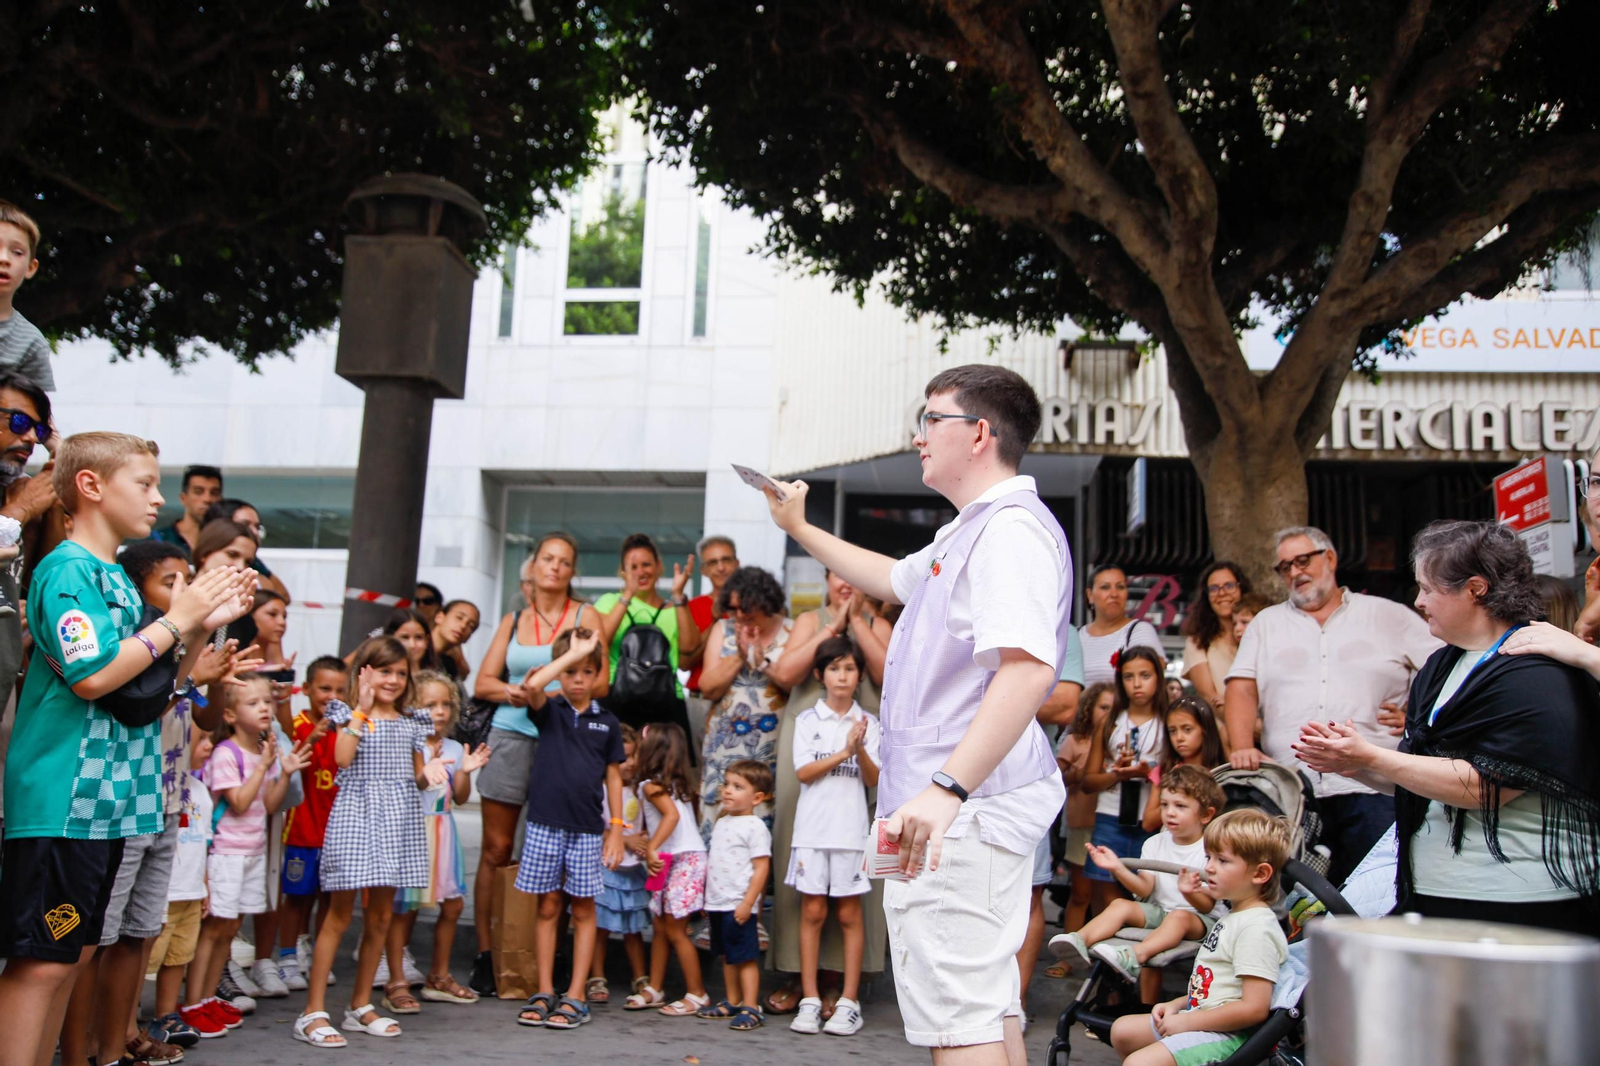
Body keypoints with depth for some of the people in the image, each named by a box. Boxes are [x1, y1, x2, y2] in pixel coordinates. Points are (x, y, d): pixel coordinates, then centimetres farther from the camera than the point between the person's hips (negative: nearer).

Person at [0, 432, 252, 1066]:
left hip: (110, 798, 9)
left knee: (73, 953, 13)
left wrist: (203, 627, 8)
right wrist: (176, 619, -12)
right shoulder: (68, 569, -10)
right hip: (61, 798, -9)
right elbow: (92, 675, -21)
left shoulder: (119, 580, 16)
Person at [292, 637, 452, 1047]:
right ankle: (313, 1012, 2)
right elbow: (342, 757, -18)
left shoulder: (412, 722, 13)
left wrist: (429, 773, -6)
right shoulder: (349, 713, 1)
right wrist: (362, 708, -15)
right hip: (356, 817, -5)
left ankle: (361, 1005, 22)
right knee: (339, 915, -4)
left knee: (379, 917, 10)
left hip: (397, 823, 5)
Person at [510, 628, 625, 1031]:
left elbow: (613, 777, 9)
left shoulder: (607, 722, 6)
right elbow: (531, 687, -21)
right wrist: (571, 652, -16)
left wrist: (616, 827, 4)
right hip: (545, 823, 0)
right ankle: (545, 993, 16)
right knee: (548, 907, 7)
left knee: (583, 909, 5)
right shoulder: (549, 710, 2)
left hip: (588, 828, 1)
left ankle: (576, 997, 11)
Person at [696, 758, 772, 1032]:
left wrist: (748, 902, -21)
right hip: (717, 903, 8)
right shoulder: (722, 822, 13)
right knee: (727, 956, 17)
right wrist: (705, 895, 20)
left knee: (746, 957, -3)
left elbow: (761, 868, -17)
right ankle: (732, 1002, 28)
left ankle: (751, 1008, 2)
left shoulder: (755, 827, -13)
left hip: (738, 906, -8)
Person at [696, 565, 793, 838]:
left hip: (773, 745, -2)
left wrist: (762, 658, -14)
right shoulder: (723, 629, 8)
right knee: (718, 820, -1)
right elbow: (708, 688, 0)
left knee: (766, 821, -5)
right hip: (725, 743, 2)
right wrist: (740, 655, -10)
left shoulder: (791, 631, 2)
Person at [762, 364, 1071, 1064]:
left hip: (965, 806, -11)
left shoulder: (1013, 526, -16)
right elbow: (894, 579, 39)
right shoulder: (969, 531, 20)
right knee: (989, 1006, 18)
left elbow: (1028, 669, -30)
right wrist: (802, 531, 38)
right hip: (965, 806, 11)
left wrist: (946, 789, -36)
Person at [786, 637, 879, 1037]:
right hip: (812, 826, 0)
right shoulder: (807, 720, 6)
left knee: (849, 914, 3)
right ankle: (810, 1001, 10)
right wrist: (843, 753, -12)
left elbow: (873, 779, 0)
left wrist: (860, 750, -18)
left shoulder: (868, 723, 6)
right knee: (812, 911, 2)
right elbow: (803, 772, -3)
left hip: (851, 828, 0)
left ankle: (849, 1003, 10)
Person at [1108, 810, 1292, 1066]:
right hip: (1201, 1019, 11)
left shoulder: (1257, 929, -19)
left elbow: (1254, 1008, -25)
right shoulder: (1232, 916, 15)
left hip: (1229, 1035, -11)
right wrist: (1177, 1005, 10)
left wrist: (1187, 1021, -19)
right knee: (1122, 1030, 18)